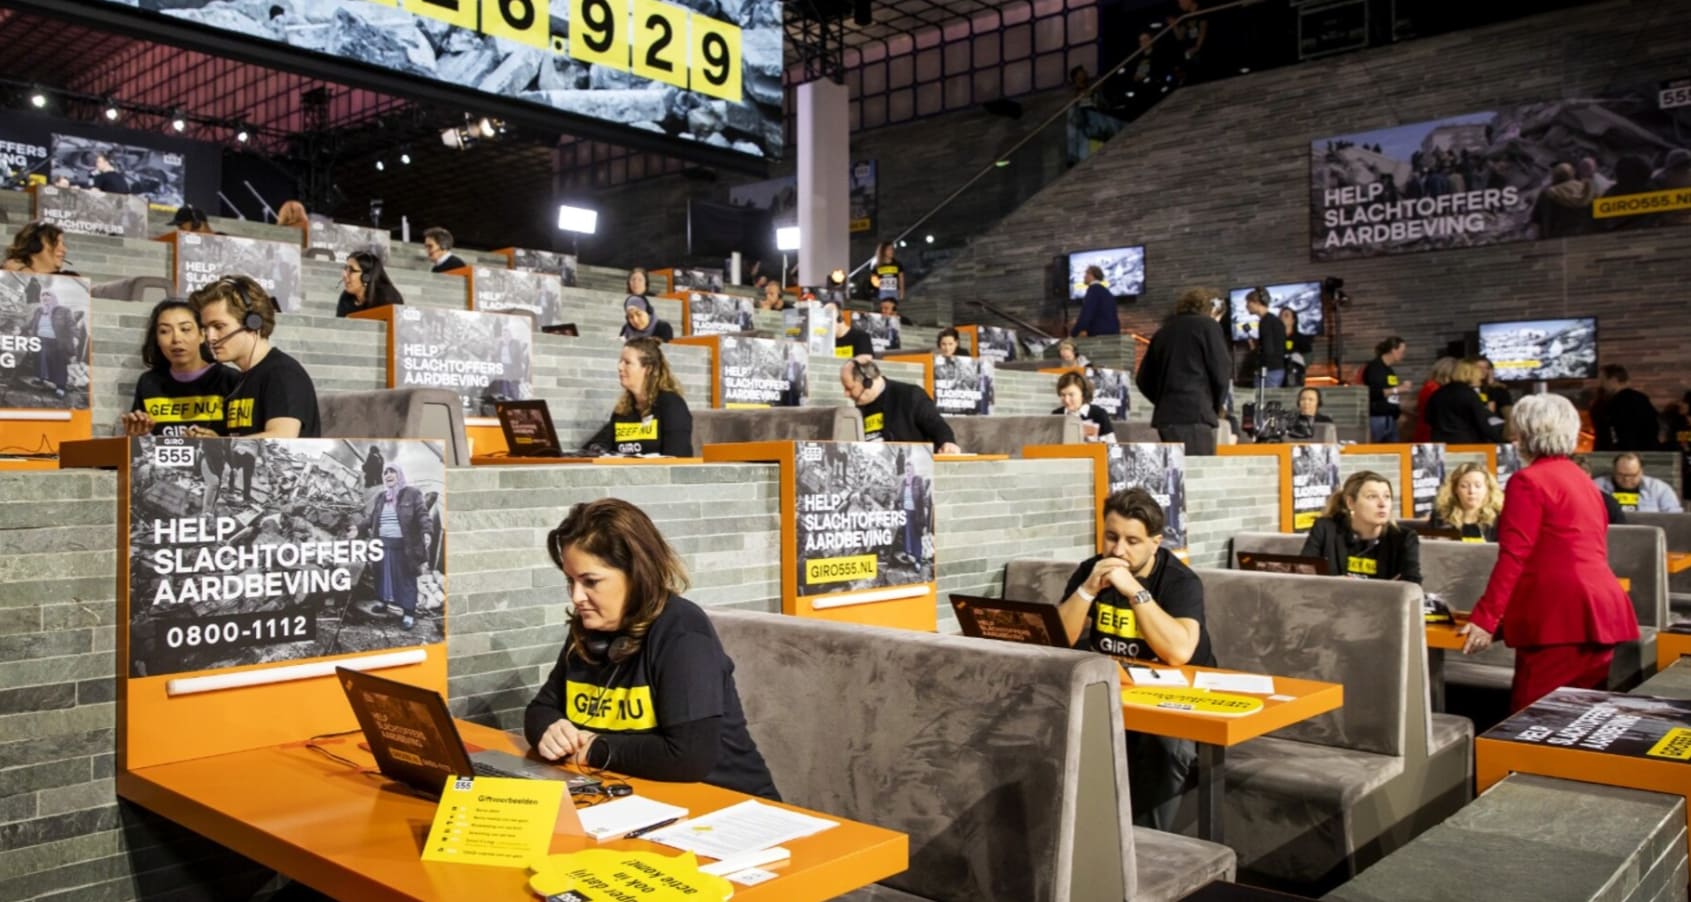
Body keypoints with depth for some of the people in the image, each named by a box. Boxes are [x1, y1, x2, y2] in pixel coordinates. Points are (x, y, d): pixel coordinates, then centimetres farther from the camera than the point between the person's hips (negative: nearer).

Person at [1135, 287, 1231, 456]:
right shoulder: (1207, 326, 4)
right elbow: (1221, 370, -1)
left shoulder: (1163, 331, 19)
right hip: (1195, 414, -6)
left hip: (1165, 415, 6)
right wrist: (1216, 407, 13)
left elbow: (1143, 379, 18)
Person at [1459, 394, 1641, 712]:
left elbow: (1513, 556, -15)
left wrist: (1485, 618, -15)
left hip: (1561, 615, -9)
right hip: (1599, 612, 9)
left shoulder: (1528, 480, -7)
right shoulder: (1581, 479, 20)